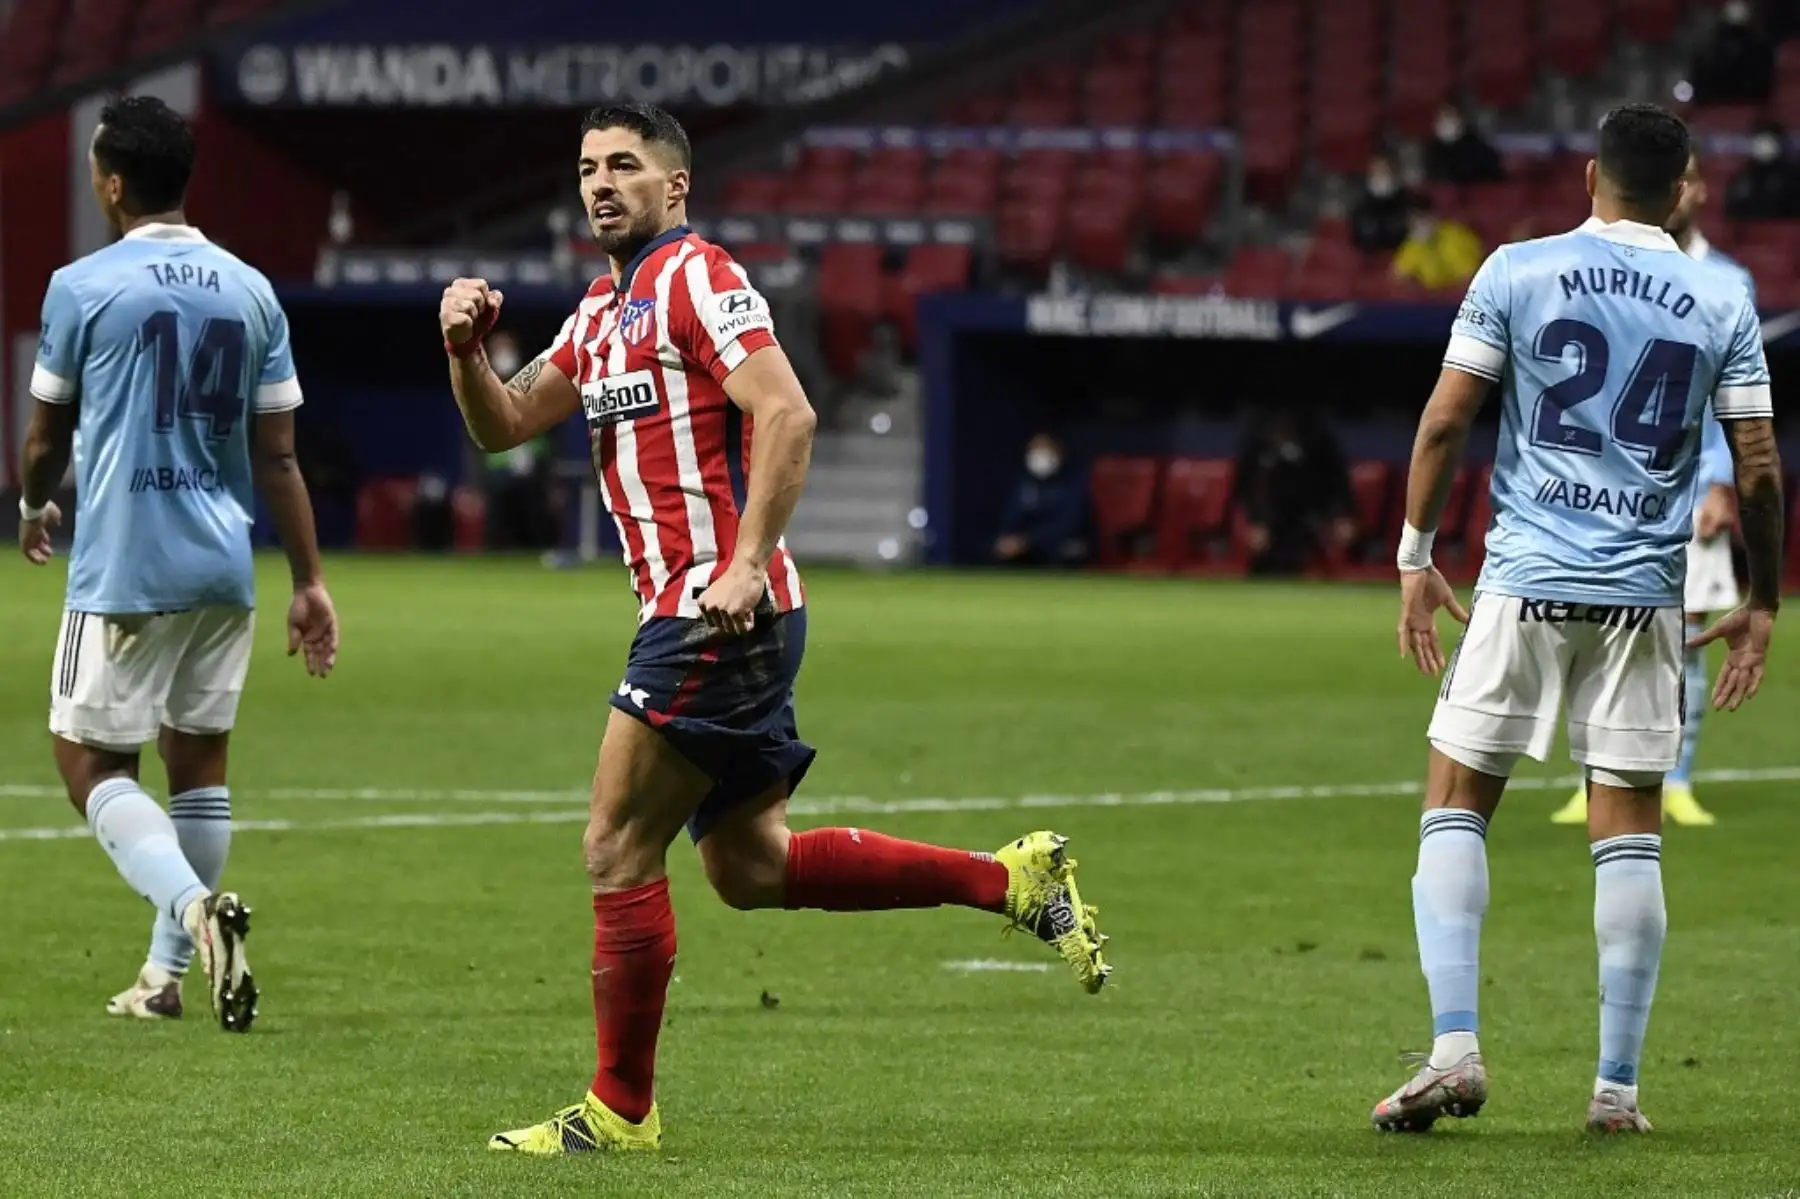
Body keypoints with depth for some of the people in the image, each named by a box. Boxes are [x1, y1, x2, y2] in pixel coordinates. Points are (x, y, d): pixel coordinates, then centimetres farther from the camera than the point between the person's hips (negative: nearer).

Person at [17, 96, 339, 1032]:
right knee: (198, 758, 15)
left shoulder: (81, 287, -6)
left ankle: (195, 906, -22)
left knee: (92, 761, 2)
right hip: (224, 568, 5)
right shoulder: (250, 291, 6)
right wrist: (310, 581, 11)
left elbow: (47, 437, 5)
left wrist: (34, 508, 27)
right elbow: (276, 456, 6)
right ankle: (167, 973, 17)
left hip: (123, 569, -5)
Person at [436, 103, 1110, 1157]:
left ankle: (621, 1110, 1)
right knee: (750, 865, 11)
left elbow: (787, 415, -19)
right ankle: (1014, 880, 14)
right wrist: (466, 347, -1)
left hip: (720, 613, -10)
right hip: (700, 622, 10)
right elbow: (502, 426, 19)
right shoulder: (606, 312, 21)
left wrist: (746, 563, -26)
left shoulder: (698, 278, -8)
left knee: (619, 849, -6)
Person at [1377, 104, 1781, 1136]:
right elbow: (1759, 467, 4)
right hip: (1646, 589, 1)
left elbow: (1445, 420, -2)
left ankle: (1456, 1048, -7)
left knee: (1455, 807, 7)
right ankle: (1619, 1086, 4)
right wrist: (1764, 603, 14)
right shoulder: (1722, 303, 4)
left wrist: (1416, 556, 7)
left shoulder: (1517, 273, 1)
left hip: (1527, 581, -1)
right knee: (1631, 837, 5)